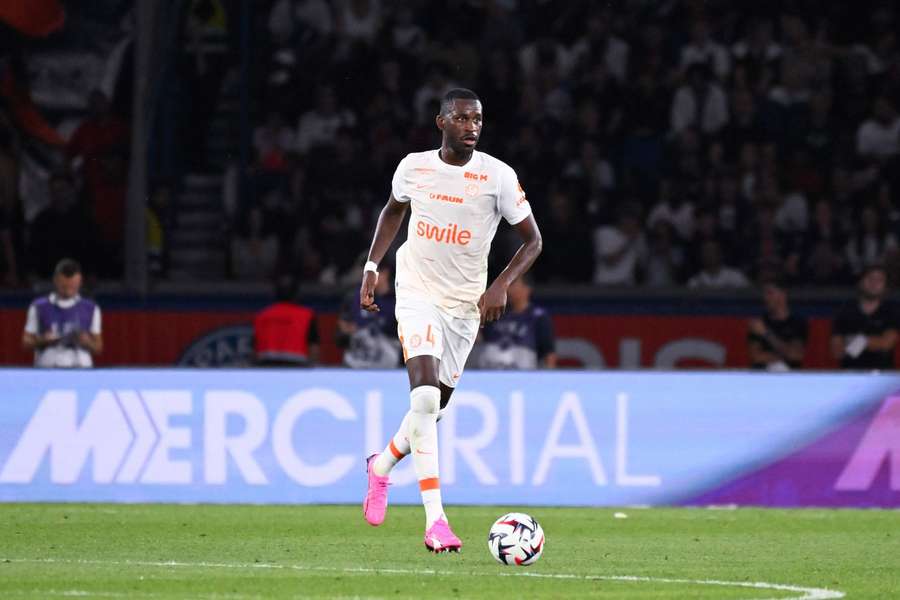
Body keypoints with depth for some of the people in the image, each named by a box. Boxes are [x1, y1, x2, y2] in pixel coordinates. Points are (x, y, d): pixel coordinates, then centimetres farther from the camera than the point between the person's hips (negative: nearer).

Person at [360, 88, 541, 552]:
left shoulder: (497, 176, -8)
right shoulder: (413, 167, -1)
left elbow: (532, 240, -2)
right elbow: (393, 210, 20)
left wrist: (501, 285, -16)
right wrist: (372, 266, 11)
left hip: (465, 305, 1)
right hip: (417, 293, -1)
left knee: (433, 408, 9)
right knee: (425, 396, -20)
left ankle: (382, 466, 42)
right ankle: (435, 520, -23)